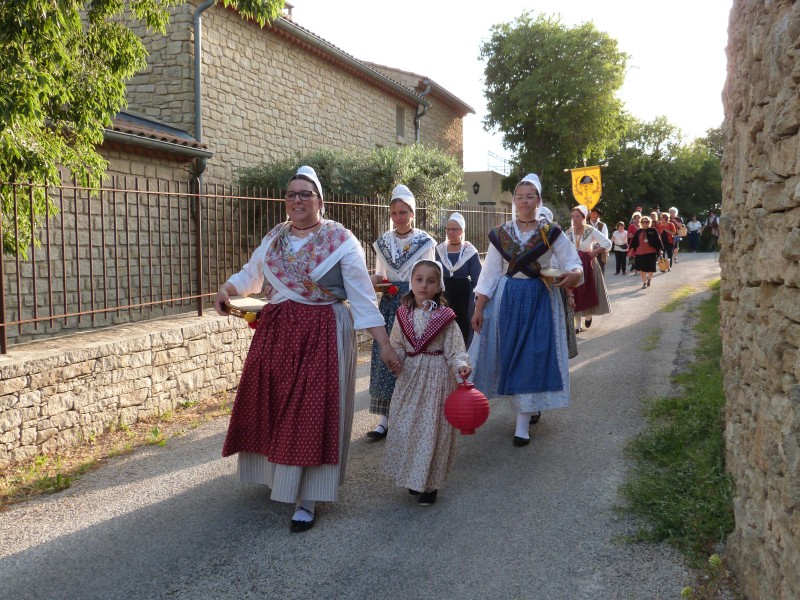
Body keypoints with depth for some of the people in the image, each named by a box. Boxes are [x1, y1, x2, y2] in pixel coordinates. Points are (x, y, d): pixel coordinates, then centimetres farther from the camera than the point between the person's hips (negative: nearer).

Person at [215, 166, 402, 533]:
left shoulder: (341, 241, -7)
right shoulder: (274, 238, 9)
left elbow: (362, 296, -9)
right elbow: (250, 274, 19)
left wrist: (384, 345, -12)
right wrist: (227, 289, -2)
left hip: (322, 335, -5)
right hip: (275, 333, 5)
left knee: (312, 412, -6)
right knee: (272, 405, 10)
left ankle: (307, 500, 1)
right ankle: (278, 474, 32)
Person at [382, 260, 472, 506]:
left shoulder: (445, 317, -7)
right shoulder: (403, 314, 3)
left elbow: (455, 348, -8)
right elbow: (397, 345, 8)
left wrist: (461, 365, -26)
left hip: (437, 377, -3)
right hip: (410, 376, 3)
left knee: (433, 428, 2)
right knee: (405, 426, 8)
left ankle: (430, 483, 16)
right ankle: (412, 477, 27)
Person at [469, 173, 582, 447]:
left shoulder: (552, 233, -1)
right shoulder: (500, 234, 3)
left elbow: (574, 265, -4)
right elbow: (490, 273, 3)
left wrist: (573, 275, -28)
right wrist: (479, 309, -3)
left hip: (541, 301, -2)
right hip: (507, 300, 2)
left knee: (531, 357, -4)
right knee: (508, 353, 5)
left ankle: (523, 424, 1)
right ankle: (529, 406, 28)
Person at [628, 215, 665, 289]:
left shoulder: (653, 230, -1)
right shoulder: (638, 232, 6)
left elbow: (658, 240, 0)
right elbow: (633, 241, 8)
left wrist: (660, 249, -3)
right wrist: (631, 250, 6)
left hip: (651, 252, -2)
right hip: (640, 253, 2)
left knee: (651, 269, 3)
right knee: (642, 269, 6)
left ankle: (648, 279, 32)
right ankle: (644, 282, 21)